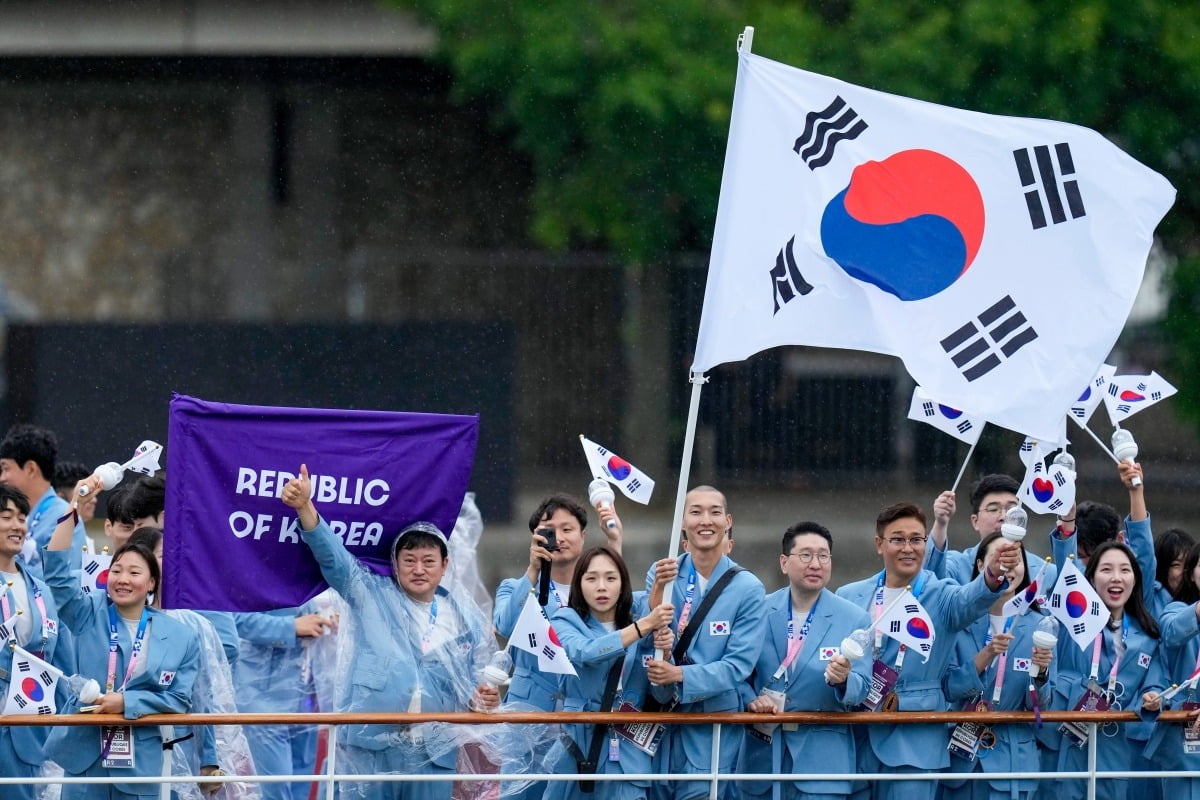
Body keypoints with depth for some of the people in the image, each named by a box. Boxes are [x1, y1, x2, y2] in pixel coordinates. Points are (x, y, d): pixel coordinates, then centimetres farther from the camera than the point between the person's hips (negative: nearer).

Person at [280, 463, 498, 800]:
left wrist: (482, 697, -6)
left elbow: (477, 676, 19)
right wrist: (303, 506, -21)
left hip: (434, 749, 2)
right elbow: (332, 554, -6)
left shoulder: (466, 617, 12)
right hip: (370, 743, -2)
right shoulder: (371, 596, 6)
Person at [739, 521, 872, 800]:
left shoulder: (854, 619, 0)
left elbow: (861, 688, -4)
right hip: (763, 752, 2)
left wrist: (843, 680, -25)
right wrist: (750, 699, -13)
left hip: (822, 755, -2)